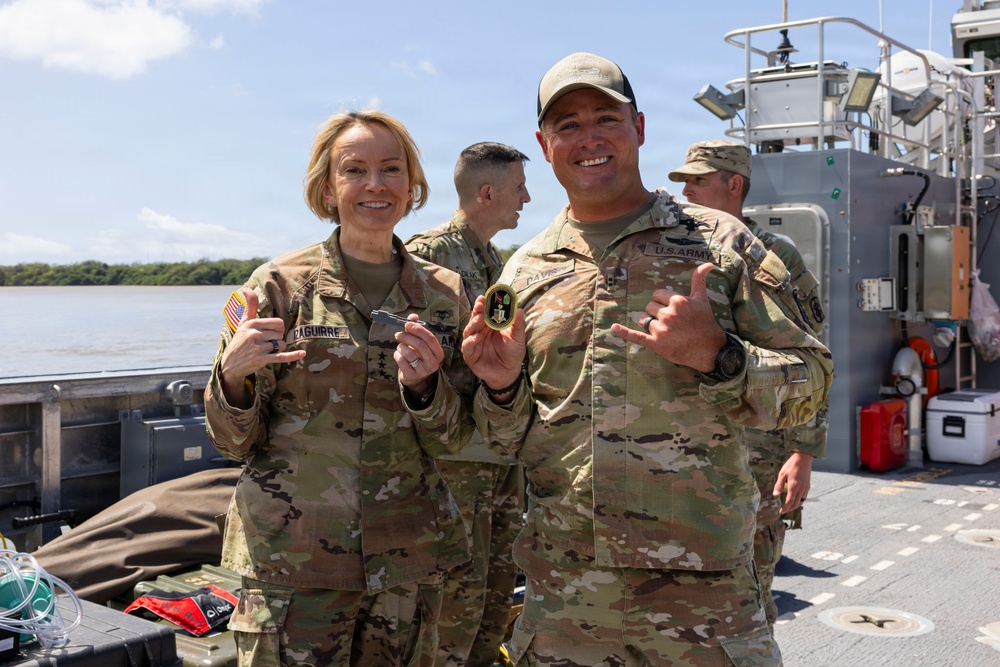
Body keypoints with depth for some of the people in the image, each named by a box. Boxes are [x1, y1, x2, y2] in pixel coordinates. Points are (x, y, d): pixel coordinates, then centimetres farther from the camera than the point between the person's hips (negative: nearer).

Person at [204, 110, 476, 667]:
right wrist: (233, 375, -21)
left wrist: (424, 385, -16)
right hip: (292, 558, -2)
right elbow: (236, 442, -1)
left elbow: (456, 438, 4)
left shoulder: (446, 294, 3)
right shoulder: (281, 285, -5)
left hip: (407, 557, 3)